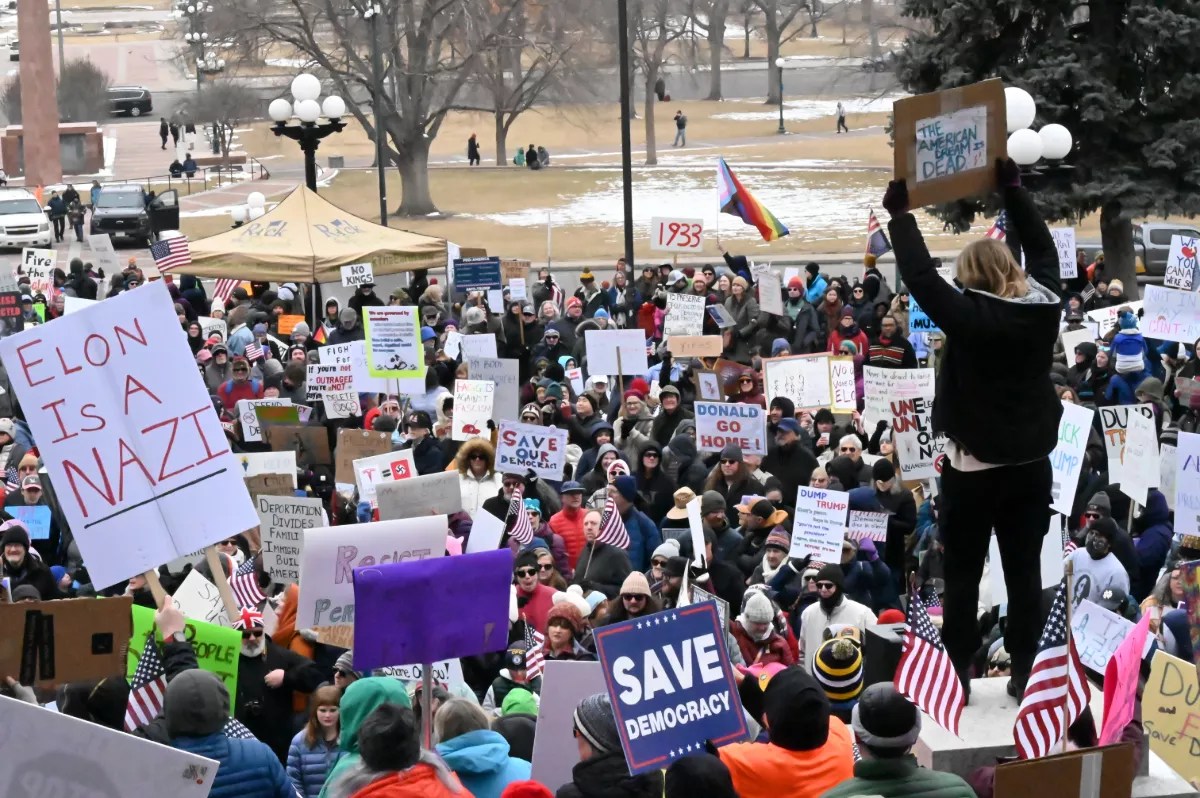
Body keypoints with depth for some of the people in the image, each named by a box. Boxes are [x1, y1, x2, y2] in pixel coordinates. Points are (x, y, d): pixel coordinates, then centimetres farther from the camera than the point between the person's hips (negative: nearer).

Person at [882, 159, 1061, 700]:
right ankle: (1024, 673, 14)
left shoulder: (970, 316, -18)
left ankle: (958, 675, 11)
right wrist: (1012, 188, 18)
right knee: (1024, 573, 9)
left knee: (963, 577, 6)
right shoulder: (1044, 306, -4)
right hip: (1031, 466, 5)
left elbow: (920, 275, -17)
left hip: (975, 469, -4)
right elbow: (1042, 246, 11)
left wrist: (900, 213, -6)